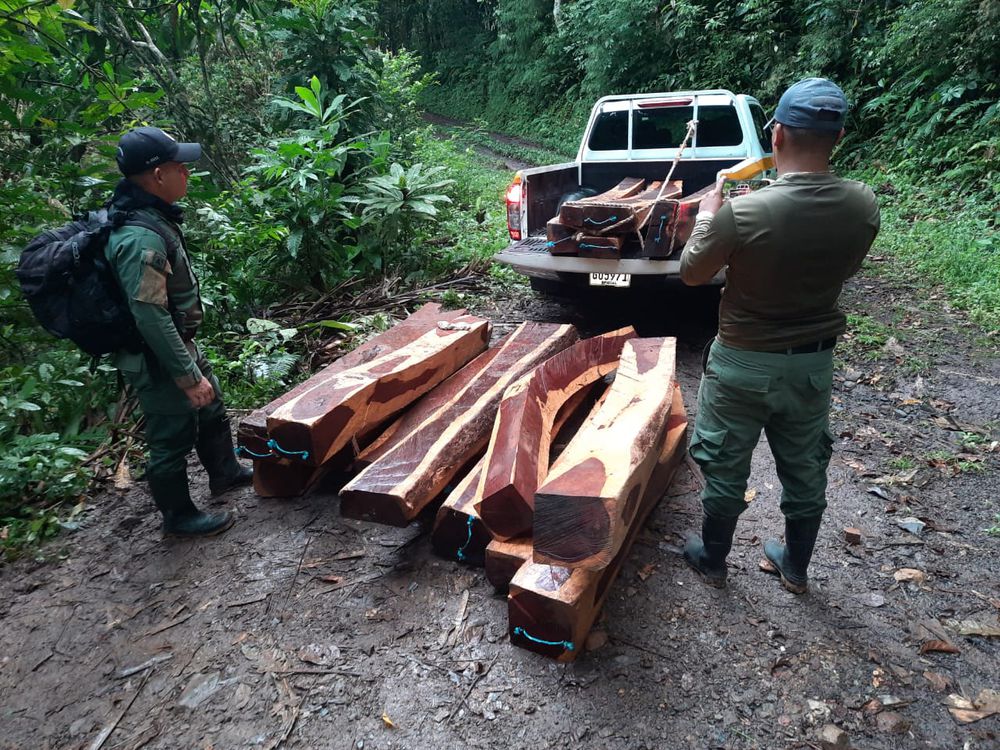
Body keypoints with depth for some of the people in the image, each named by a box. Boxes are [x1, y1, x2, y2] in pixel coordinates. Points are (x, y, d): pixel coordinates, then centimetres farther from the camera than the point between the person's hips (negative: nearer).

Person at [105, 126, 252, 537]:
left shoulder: (151, 217, 2)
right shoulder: (140, 239, -29)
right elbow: (151, 317, -29)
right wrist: (187, 375, -23)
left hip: (180, 344, 10)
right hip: (158, 360, -10)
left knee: (211, 409, 25)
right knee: (172, 438, 7)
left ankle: (224, 472, 46)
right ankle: (178, 516, 26)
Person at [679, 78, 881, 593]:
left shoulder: (742, 213, -26)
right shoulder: (863, 206, -10)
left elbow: (691, 273, -10)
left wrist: (707, 215, 7)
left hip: (744, 364, -4)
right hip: (814, 362, 5)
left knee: (725, 468, 15)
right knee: (805, 469, 21)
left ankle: (712, 561, 34)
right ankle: (796, 568, 40)